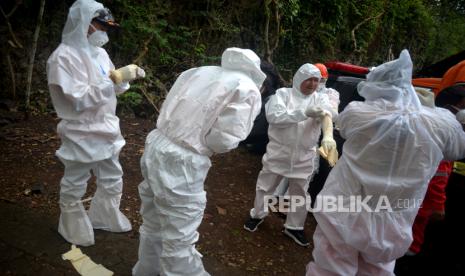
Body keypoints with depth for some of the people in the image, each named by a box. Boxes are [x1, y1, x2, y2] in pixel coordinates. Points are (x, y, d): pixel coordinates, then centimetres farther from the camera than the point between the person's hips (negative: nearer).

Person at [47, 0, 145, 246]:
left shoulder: (99, 53, 6)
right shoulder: (64, 56, -18)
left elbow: (111, 88, 13)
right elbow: (79, 99, -24)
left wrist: (126, 77, -8)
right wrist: (115, 78, -29)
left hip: (106, 131, 8)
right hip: (81, 136, -7)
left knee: (112, 181, 20)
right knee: (74, 186, 12)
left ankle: (104, 218, 42)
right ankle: (75, 229, 34)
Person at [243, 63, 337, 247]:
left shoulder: (320, 99, 1)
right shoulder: (283, 94, -6)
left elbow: (326, 115, -19)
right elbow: (273, 116, -22)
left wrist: (328, 136, -40)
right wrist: (304, 113, -29)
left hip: (304, 156, 2)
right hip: (278, 152, -2)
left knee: (299, 193, 14)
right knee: (265, 186, 13)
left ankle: (294, 227, 34)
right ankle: (258, 215, 39)